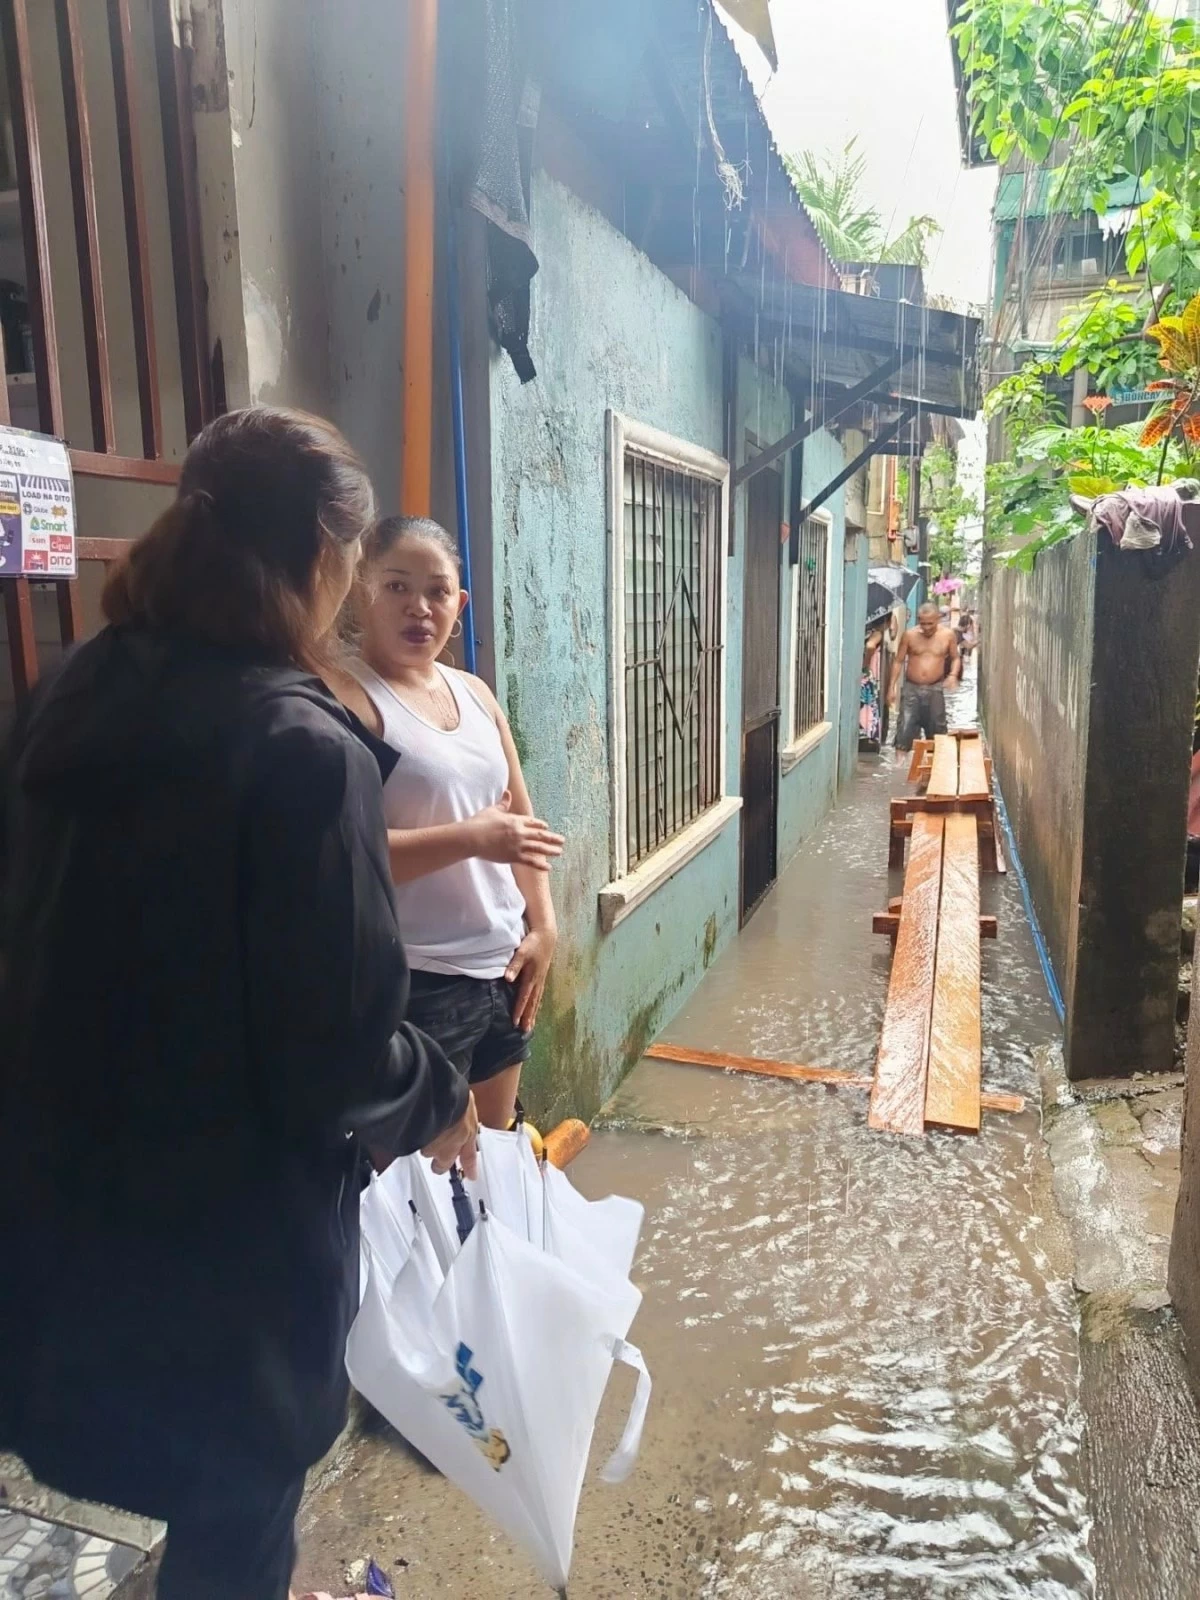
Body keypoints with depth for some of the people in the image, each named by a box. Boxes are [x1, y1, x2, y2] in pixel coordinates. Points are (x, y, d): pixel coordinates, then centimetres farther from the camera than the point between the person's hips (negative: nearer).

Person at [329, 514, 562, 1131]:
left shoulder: (476, 694, 9)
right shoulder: (347, 699, -14)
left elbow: (523, 822, 14)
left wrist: (543, 927, 5)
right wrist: (472, 838, -24)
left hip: (501, 967, 7)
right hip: (415, 983, -7)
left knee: (498, 1148, 21)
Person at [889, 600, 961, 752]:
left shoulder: (948, 635, -2)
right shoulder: (910, 635, -5)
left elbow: (955, 658, 11)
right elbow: (899, 661, 2)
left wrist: (953, 674, -9)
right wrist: (892, 687, -2)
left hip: (935, 689, 1)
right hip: (911, 688, -1)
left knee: (937, 727, 8)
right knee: (905, 727, -7)